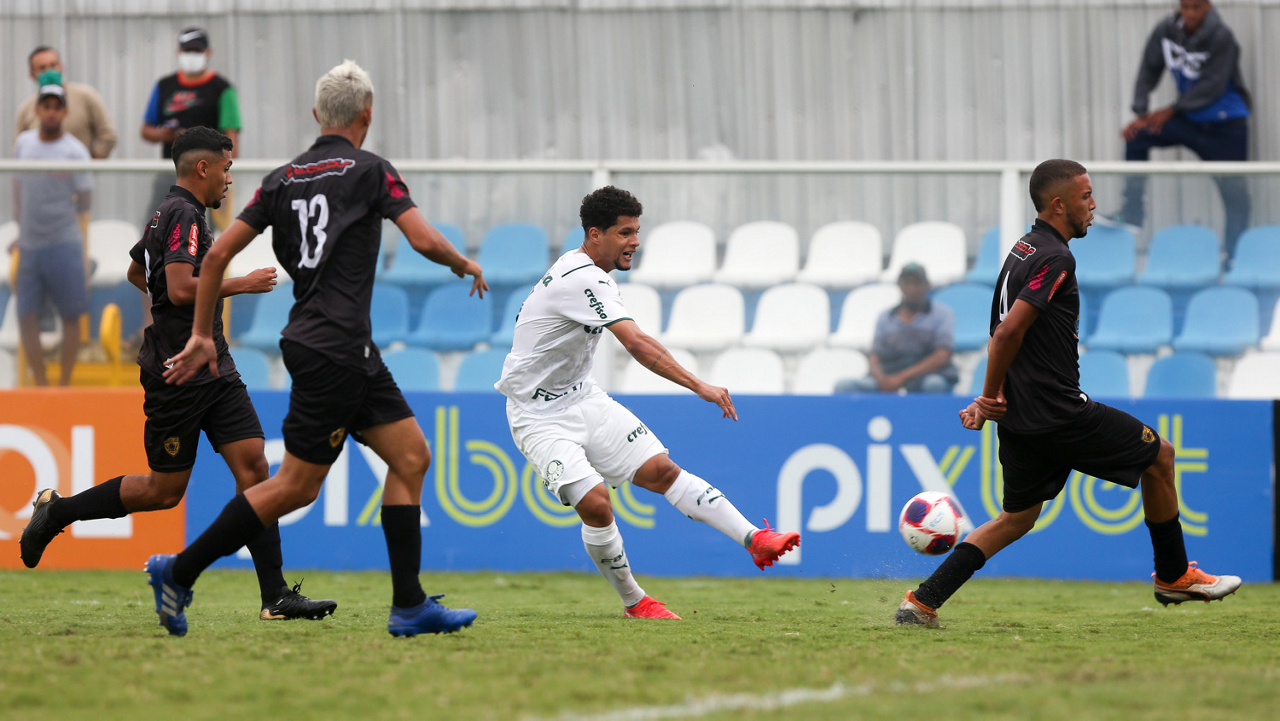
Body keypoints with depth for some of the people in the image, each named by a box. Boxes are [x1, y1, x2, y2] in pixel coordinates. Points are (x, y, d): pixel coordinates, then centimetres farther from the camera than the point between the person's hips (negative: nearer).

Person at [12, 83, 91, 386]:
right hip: (29, 245, 4)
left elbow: (85, 201, -2)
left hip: (64, 245, -4)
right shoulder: (23, 143, 7)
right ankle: (41, 387, 10)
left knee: (70, 316, 1)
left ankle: (64, 386, 10)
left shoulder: (75, 151, -7)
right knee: (27, 316, 1)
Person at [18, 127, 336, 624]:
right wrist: (241, 285, -14)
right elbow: (181, 288, -25)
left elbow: (136, 272, 33)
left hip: (214, 371, 10)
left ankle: (276, 597, -8)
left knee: (253, 467, -3)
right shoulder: (184, 215, -13)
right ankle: (57, 511, 17)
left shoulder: (171, 213, 18)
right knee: (164, 491, -1)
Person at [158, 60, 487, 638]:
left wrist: (201, 336, 13)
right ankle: (179, 572, -1)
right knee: (297, 484, -4)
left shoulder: (283, 179, 11)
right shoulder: (369, 171, -6)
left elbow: (219, 253, 8)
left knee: (410, 456, 9)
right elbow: (424, 240, -14)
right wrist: (465, 265, 8)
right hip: (335, 348, -8)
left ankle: (409, 606, 5)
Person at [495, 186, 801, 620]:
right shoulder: (583, 280, -25)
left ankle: (755, 540, -9)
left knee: (662, 471, -2)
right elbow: (636, 345, -34)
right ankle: (633, 601, -5)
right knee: (595, 502, -22)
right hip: (538, 416, -9)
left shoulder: (586, 270, 7)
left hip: (581, 397, 9)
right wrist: (699, 387, -37)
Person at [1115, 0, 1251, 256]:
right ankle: (1131, 213, -4)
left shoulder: (1221, 37, -21)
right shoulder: (1166, 31, -7)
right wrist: (1141, 115, -15)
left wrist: (1172, 110, -21)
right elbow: (1148, 72, -3)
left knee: (1232, 187, -5)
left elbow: (1212, 86, -22)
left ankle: (1235, 252, 7)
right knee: (1137, 137, -11)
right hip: (1189, 118, 5)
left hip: (1225, 124, -5)